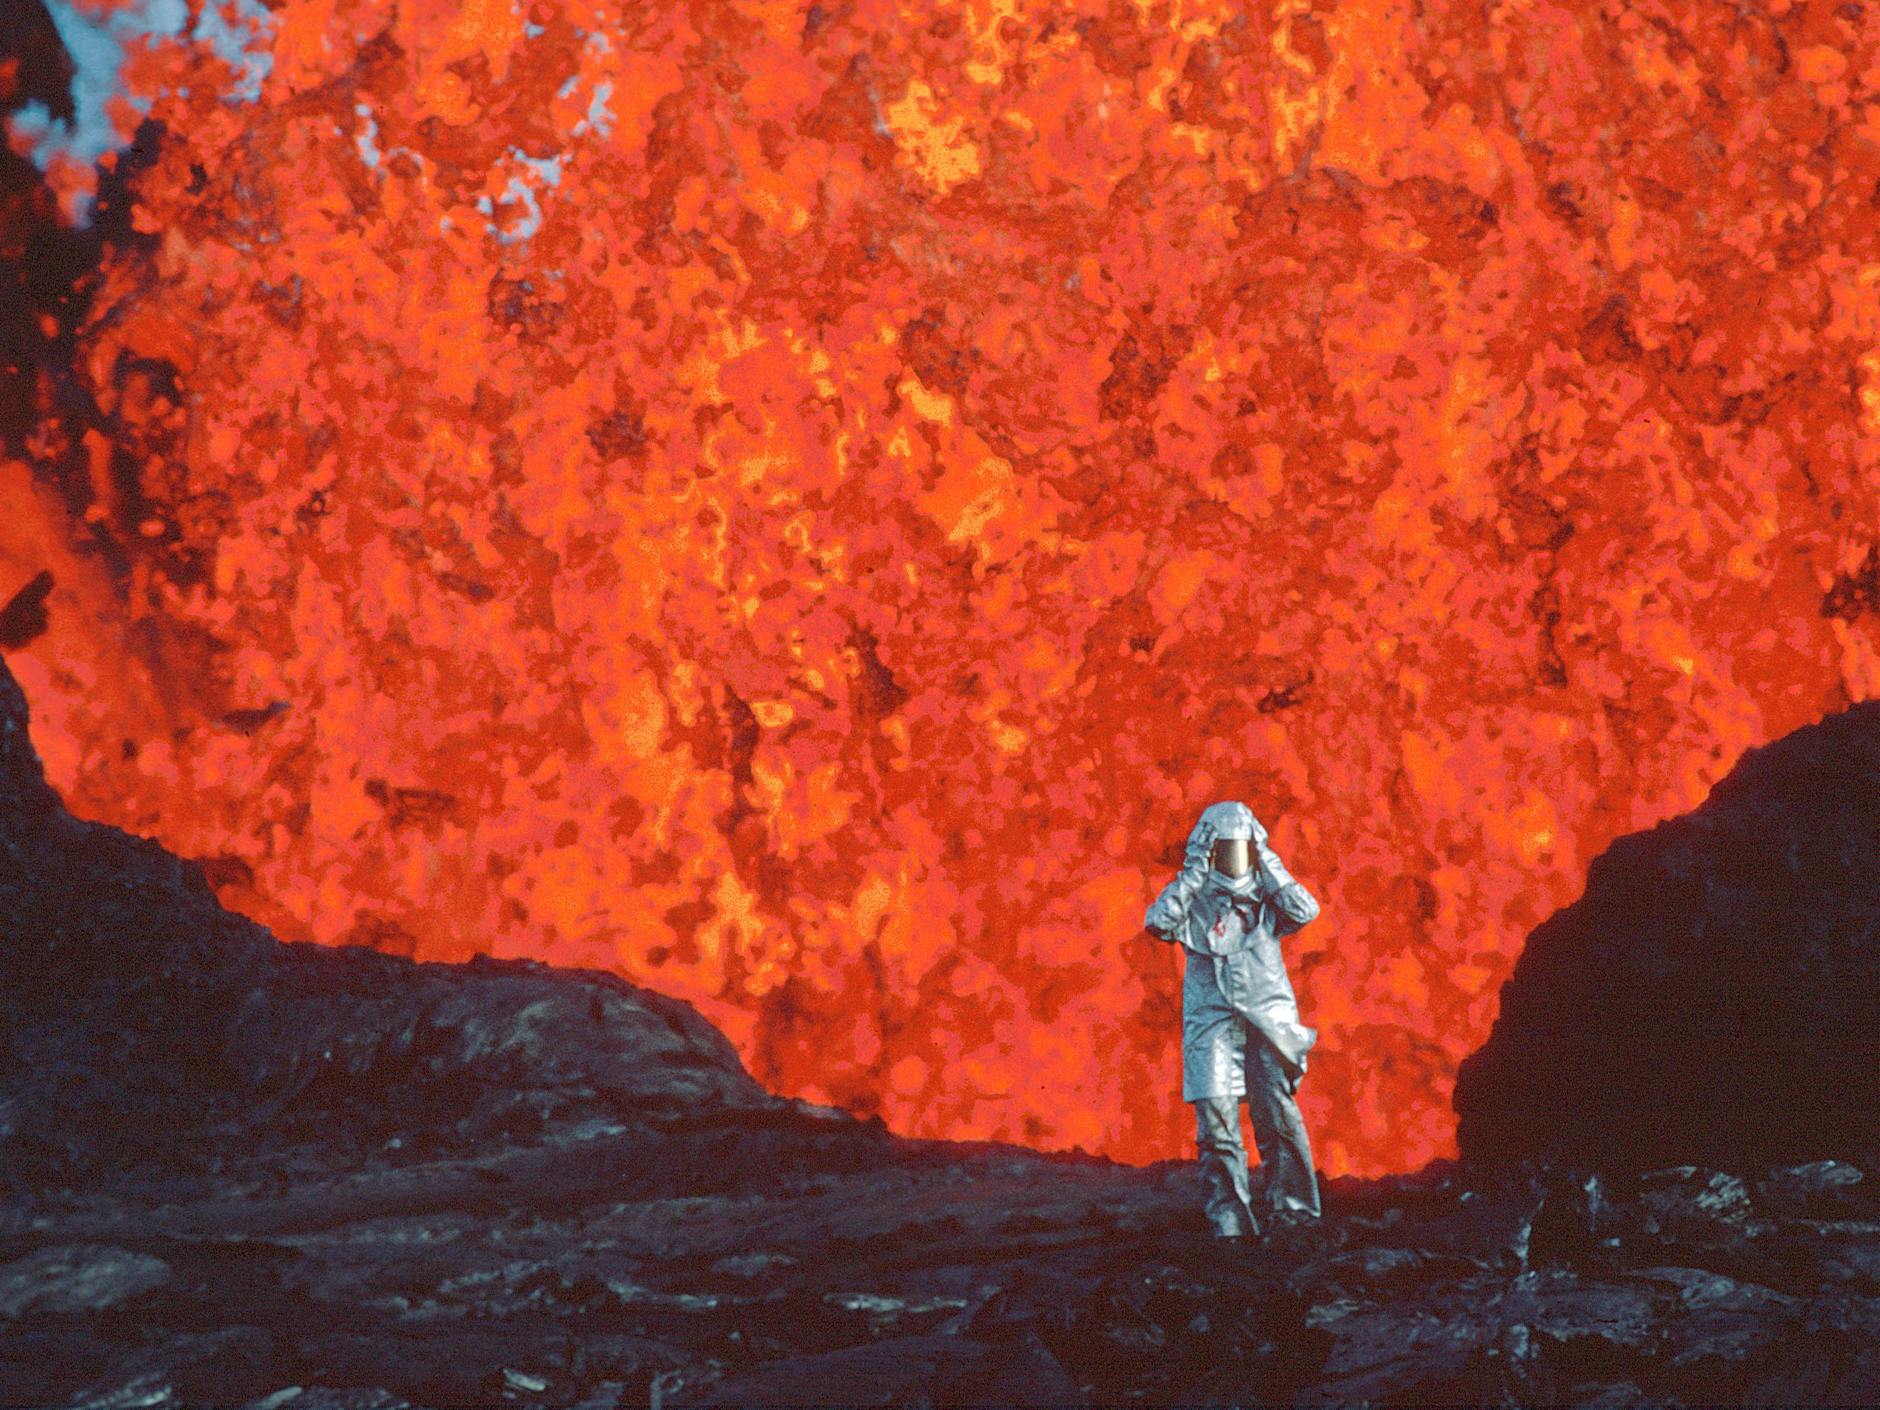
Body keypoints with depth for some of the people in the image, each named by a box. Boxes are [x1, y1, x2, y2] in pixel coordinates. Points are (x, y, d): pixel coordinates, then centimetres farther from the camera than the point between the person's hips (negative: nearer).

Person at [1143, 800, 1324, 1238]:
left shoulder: (1266, 896, 13)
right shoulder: (1194, 898, 8)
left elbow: (1304, 911, -6)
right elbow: (1158, 922, -12)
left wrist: (1267, 863, -3)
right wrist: (1193, 871, -10)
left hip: (1268, 1017, 1)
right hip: (1212, 1019, -1)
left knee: (1279, 1118, -8)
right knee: (1217, 1122, -7)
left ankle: (1294, 1212, 0)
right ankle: (1230, 1224, -3)